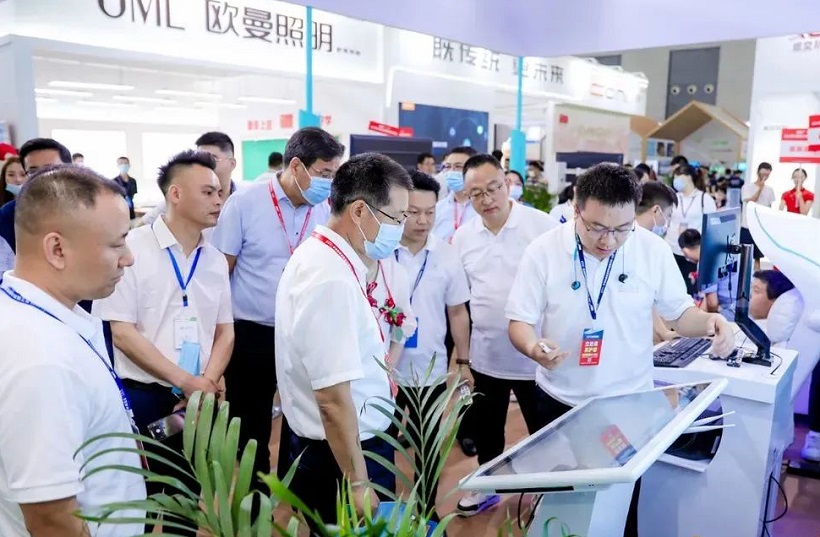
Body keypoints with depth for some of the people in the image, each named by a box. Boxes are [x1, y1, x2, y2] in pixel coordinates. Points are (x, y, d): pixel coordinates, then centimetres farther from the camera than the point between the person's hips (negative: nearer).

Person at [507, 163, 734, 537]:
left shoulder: (654, 250, -10)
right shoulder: (543, 251, -15)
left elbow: (679, 313, 0)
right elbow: (520, 321, -11)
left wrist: (709, 322, -22)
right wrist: (533, 347, -33)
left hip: (631, 403, 1)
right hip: (560, 402, 0)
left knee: (623, 501, 17)